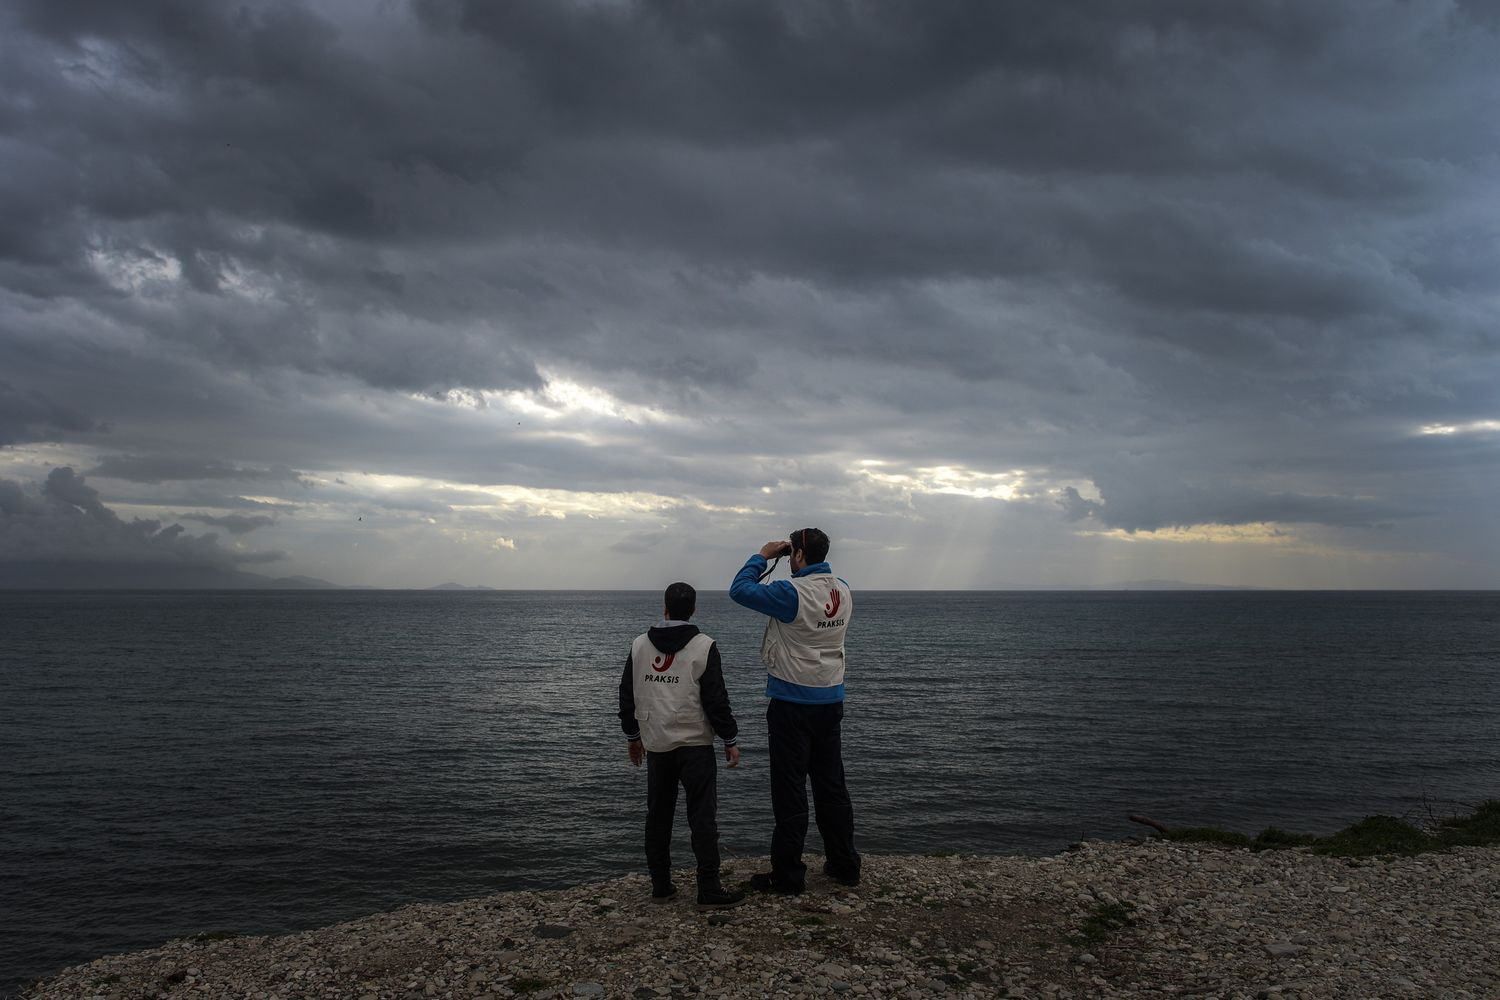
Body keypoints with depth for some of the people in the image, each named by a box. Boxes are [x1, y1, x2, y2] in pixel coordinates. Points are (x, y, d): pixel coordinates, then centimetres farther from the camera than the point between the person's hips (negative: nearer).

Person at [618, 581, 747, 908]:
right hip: (695, 745, -4)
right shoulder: (704, 647, -8)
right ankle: (709, 889, -2)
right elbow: (716, 700, -9)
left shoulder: (639, 646, 5)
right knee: (703, 817, 0)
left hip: (655, 746, 4)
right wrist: (731, 740, 1)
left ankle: (660, 886, 16)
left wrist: (633, 735, 23)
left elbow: (627, 695, 11)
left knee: (657, 816, 12)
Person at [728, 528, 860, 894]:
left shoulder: (792, 592, -19)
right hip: (831, 701, 7)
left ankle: (788, 875, 6)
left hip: (792, 704, -7)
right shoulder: (843, 591, 3)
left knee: (790, 791, 0)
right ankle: (845, 866, 22)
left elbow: (740, 590, -12)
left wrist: (762, 556, 0)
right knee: (832, 786, 15)